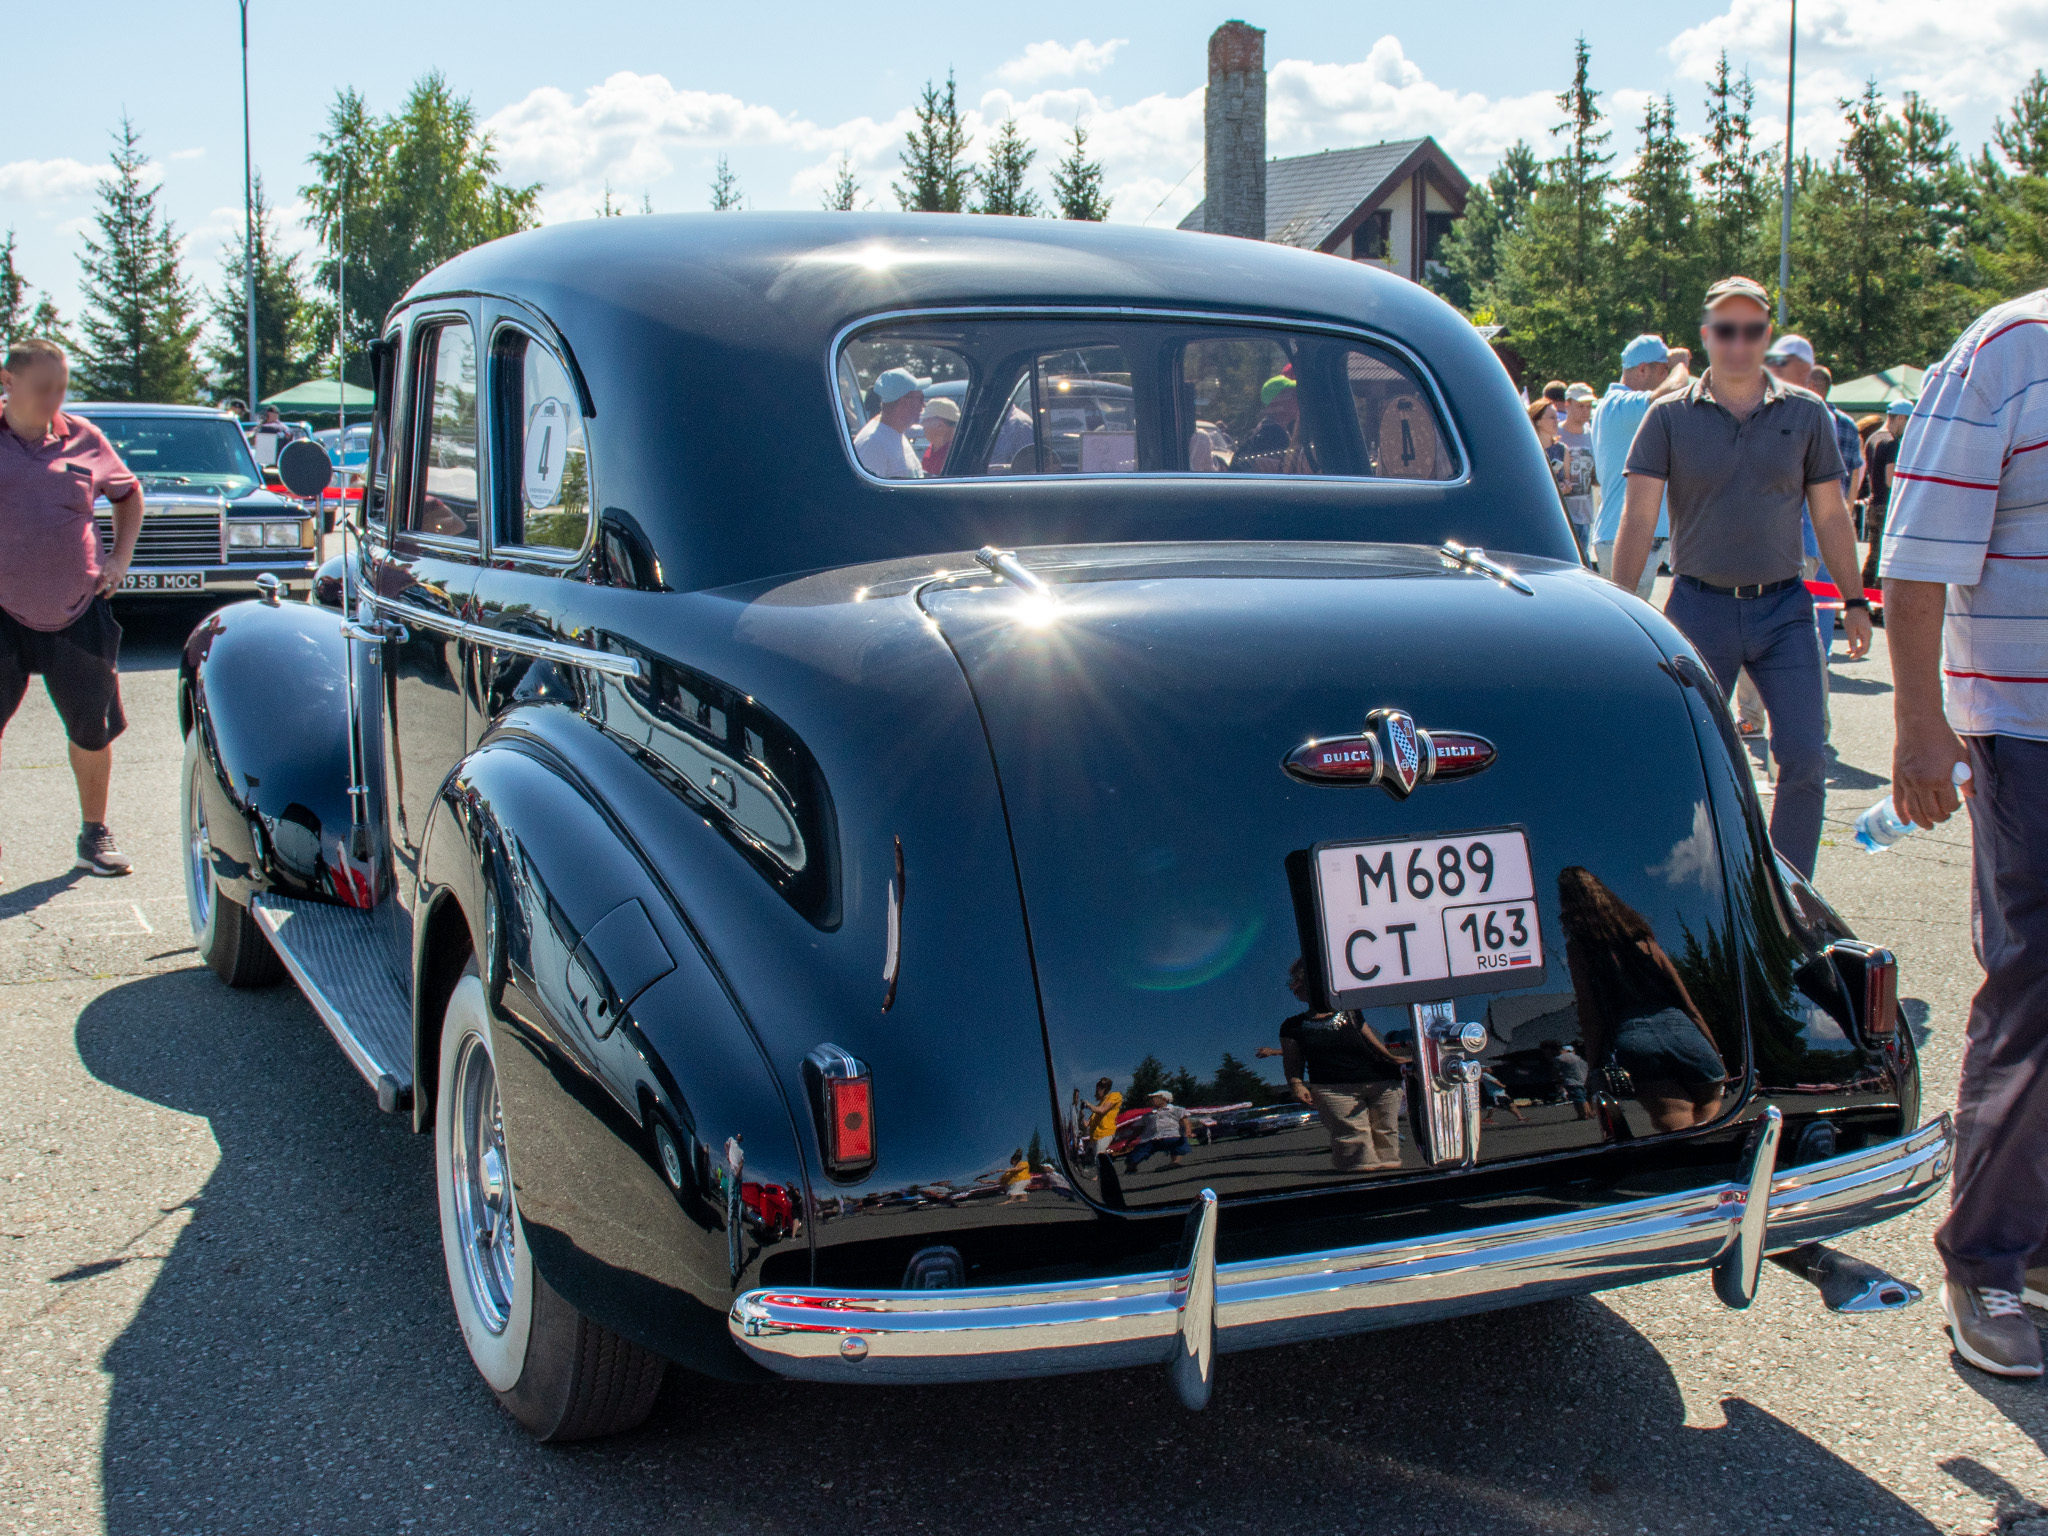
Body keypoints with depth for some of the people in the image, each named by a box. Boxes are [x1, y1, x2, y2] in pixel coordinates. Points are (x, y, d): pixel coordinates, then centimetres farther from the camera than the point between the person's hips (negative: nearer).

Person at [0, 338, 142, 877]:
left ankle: (95, 835, 25)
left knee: (93, 731, 9)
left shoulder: (83, 439, 4)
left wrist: (120, 559, 9)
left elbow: (129, 494, 20)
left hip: (79, 610, 2)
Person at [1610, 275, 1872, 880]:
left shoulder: (1805, 414, 5)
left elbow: (1831, 516, 10)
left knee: (1804, 758, -6)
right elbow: (1638, 517, -4)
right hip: (1698, 608, -1)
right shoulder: (1670, 416, 0)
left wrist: (1854, 601, 8)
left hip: (1783, 608, 1)